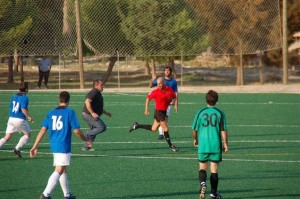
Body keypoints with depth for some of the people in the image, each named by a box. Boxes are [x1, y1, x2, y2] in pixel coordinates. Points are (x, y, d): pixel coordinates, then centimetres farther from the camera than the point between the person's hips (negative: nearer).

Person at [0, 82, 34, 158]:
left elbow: (10, 107, 15)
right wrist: (29, 117, -6)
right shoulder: (25, 97, -10)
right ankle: (17, 148, 2)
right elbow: (23, 109, -19)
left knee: (7, 137, 7)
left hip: (11, 118, 6)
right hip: (20, 120, -6)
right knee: (27, 134, 16)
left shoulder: (14, 96, 11)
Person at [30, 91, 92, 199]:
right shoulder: (70, 112, -8)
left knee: (63, 170, 19)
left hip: (54, 145, 6)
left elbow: (43, 130, 3)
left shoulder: (51, 113, 8)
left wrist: (35, 146, 5)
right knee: (59, 171, -8)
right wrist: (86, 140, 8)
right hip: (64, 146, -6)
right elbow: (76, 131, -9)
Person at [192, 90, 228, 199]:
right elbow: (223, 130, -5)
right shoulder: (220, 113, -3)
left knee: (202, 167, 11)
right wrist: (225, 144, 4)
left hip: (203, 145, 0)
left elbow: (194, 129, 3)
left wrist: (195, 139, 22)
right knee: (214, 169, 7)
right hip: (216, 145, 0)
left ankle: (202, 182, -19)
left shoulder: (200, 112, -1)